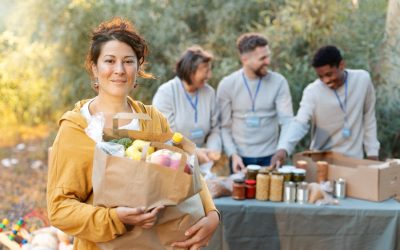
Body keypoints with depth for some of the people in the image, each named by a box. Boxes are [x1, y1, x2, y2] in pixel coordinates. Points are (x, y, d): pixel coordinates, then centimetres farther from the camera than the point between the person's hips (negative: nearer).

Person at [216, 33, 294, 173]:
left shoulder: (279, 82, -6)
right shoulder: (227, 85, -5)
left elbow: (287, 121, -10)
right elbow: (224, 127, -1)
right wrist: (233, 154, -13)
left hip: (269, 157, 0)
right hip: (240, 157, 0)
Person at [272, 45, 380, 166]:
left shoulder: (363, 79, -9)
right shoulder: (312, 91, -16)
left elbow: (369, 119, 2)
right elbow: (300, 123, -26)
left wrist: (372, 153, 4)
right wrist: (284, 149, -43)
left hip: (354, 159, 1)